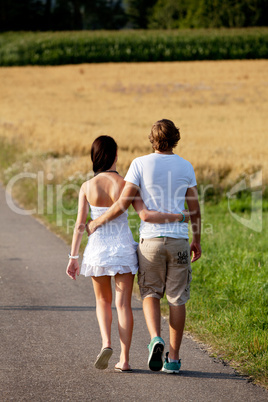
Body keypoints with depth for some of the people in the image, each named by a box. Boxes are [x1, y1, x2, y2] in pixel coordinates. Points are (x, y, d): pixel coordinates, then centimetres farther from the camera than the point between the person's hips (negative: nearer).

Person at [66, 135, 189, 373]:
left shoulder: (87, 187, -5)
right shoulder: (126, 185, -9)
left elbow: (80, 225, -4)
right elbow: (147, 215, -18)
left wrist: (74, 257, 2)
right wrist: (181, 217, -9)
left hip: (98, 248, 1)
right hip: (123, 246, -1)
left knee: (103, 301, 19)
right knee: (123, 304, 6)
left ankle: (106, 343, -5)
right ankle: (124, 359, 4)